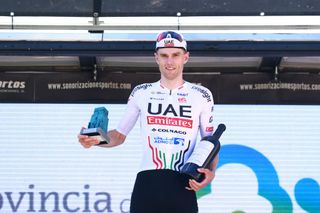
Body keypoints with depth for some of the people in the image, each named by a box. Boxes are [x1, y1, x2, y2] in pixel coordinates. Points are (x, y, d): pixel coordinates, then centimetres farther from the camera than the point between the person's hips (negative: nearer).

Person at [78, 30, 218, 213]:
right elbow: (120, 135, 15)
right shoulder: (141, 93, 10)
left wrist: (210, 171, -7)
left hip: (183, 186, 0)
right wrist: (97, 139, -6)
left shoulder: (201, 96, 8)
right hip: (147, 184, 0)